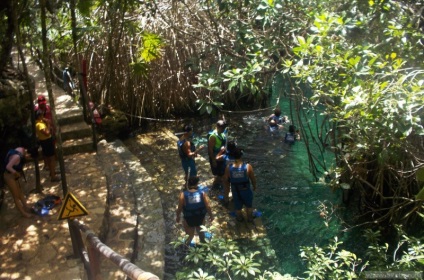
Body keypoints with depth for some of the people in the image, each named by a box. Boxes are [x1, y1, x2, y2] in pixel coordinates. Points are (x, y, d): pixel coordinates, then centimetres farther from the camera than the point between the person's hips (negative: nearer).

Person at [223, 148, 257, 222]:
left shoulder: (228, 168, -23)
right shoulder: (248, 167, -26)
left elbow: (225, 180, -8)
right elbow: (253, 179, -12)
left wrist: (228, 185, 14)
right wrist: (254, 186, 9)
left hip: (235, 191, 1)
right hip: (246, 190, -1)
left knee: (238, 207, 27)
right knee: (249, 205, 29)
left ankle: (240, 218, 51)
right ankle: (250, 218, 50)